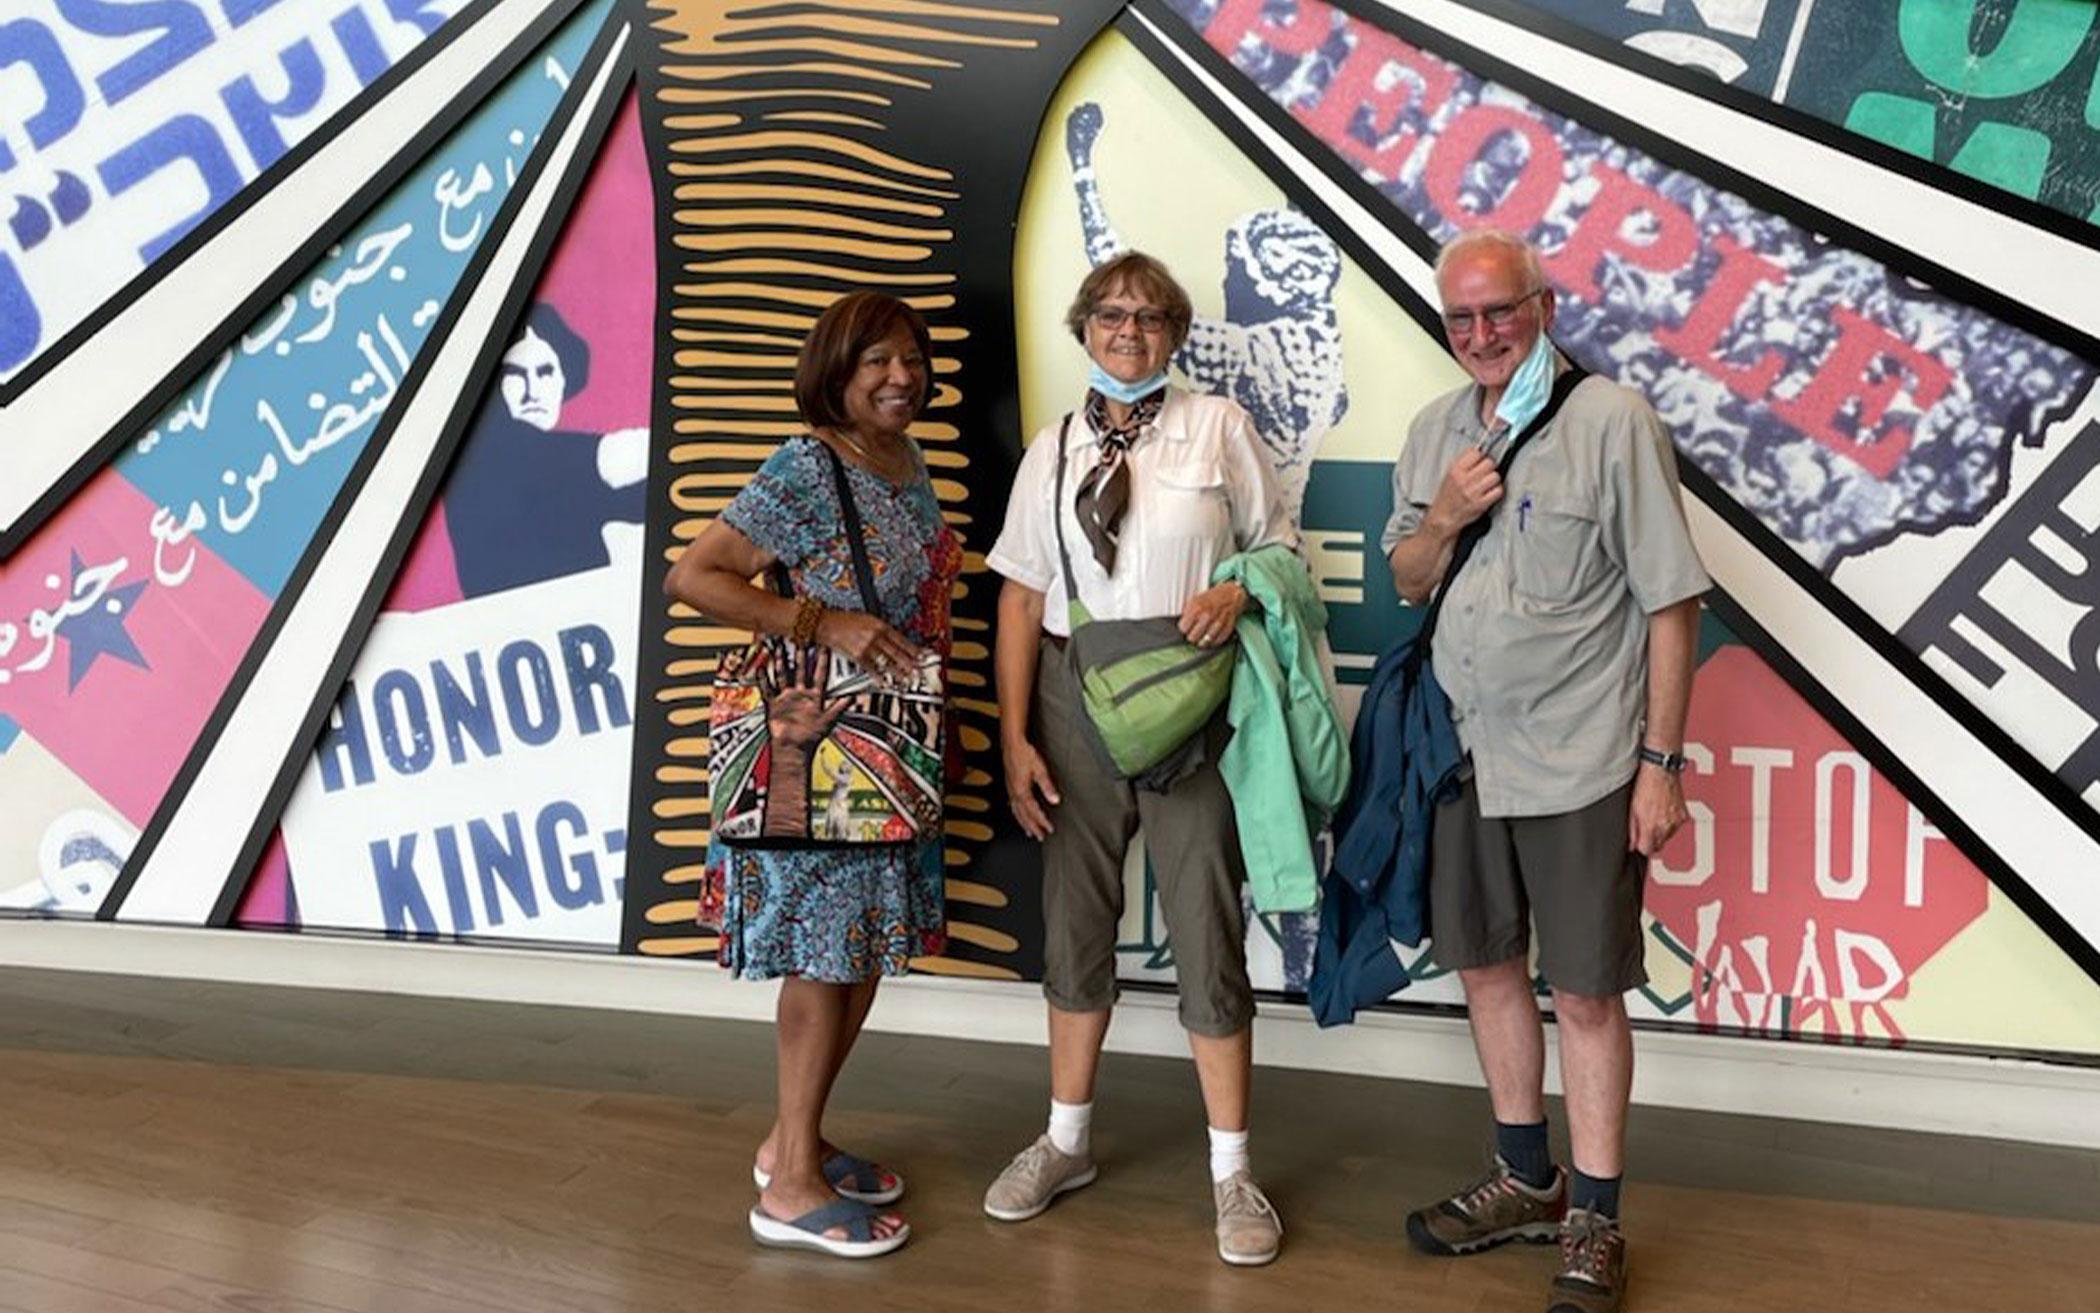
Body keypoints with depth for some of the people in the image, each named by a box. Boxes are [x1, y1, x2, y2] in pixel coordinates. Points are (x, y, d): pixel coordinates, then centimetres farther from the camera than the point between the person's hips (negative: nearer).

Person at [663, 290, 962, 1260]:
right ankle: (791, 1186, 12)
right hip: (818, 745, -8)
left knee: (868, 945, 14)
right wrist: (825, 622, -23)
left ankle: (795, 1139, 30)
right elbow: (691, 577, -19)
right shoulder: (806, 468, -16)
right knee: (827, 953, -1)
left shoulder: (909, 462, 9)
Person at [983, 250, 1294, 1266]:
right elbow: (1022, 597, 4)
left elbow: (1278, 547, 4)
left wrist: (1237, 592, -19)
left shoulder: (1218, 426, -1)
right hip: (1074, 697, 3)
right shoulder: (1054, 449, 6)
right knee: (1075, 923, 14)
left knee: (1206, 926, 2)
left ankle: (1231, 1171, 17)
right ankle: (1066, 1141, 32)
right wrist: (1015, 736, -2)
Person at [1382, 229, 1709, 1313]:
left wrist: (1661, 761, -12)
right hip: (1466, 751, 6)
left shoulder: (1611, 422, -10)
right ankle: (1527, 1180, 33)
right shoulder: (1434, 431, 8)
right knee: (1487, 968, 15)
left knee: (1586, 989, 2)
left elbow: (1670, 602, -10)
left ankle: (1593, 1220, 17)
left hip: (1581, 763, -6)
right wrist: (1442, 519, -7)